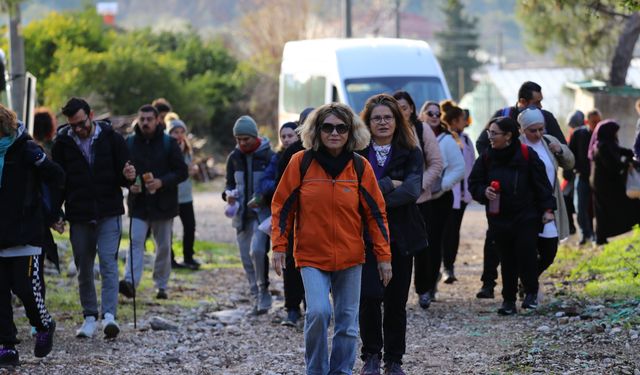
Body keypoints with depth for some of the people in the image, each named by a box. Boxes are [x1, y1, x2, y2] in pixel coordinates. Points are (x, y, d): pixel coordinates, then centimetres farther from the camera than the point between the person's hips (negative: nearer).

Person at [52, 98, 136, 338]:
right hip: (79, 216, 2)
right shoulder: (63, 144, 0)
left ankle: (109, 314, -18)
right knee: (84, 269, 8)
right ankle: (90, 317, 18)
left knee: (108, 262, -13)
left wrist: (128, 176, -20)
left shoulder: (111, 138, -2)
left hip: (109, 214, -2)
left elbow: (123, 176, 4)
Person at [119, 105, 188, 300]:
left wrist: (162, 182, -18)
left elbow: (182, 172, -3)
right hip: (138, 203, 0)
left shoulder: (169, 143, -2)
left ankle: (161, 285, 19)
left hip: (163, 204, 0)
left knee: (163, 246, 8)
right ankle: (130, 282, -26)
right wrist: (129, 183, -9)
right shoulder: (129, 143, 4)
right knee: (136, 242, -14)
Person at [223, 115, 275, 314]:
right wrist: (228, 194, -4)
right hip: (242, 214, 5)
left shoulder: (268, 156, -4)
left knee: (257, 250, -23)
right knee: (247, 258, 5)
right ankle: (259, 298, 15)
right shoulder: (234, 157, 9)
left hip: (262, 212, -5)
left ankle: (263, 290, -6)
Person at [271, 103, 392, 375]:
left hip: (350, 258, 2)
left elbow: (375, 213, 4)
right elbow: (282, 206, 2)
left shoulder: (360, 167, -1)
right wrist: (279, 247, -3)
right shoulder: (301, 162, -5)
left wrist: (383, 256, 2)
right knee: (318, 312, -20)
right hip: (311, 256, -2)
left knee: (347, 322, 6)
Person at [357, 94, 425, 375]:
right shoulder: (357, 152, 2)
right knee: (370, 296, -13)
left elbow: (412, 190, -11)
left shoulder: (411, 153, 3)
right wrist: (389, 185, -14)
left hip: (400, 235, 1)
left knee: (396, 300, 5)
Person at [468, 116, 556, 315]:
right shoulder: (486, 157, 3)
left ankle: (531, 292, 12)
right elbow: (473, 183, 9)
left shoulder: (527, 155, -7)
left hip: (526, 217, -3)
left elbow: (541, 183, -3)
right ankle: (508, 300, 14)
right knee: (507, 260, 5)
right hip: (499, 218, 3)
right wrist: (484, 191, -12)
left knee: (526, 254, -10)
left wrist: (547, 208, -7)